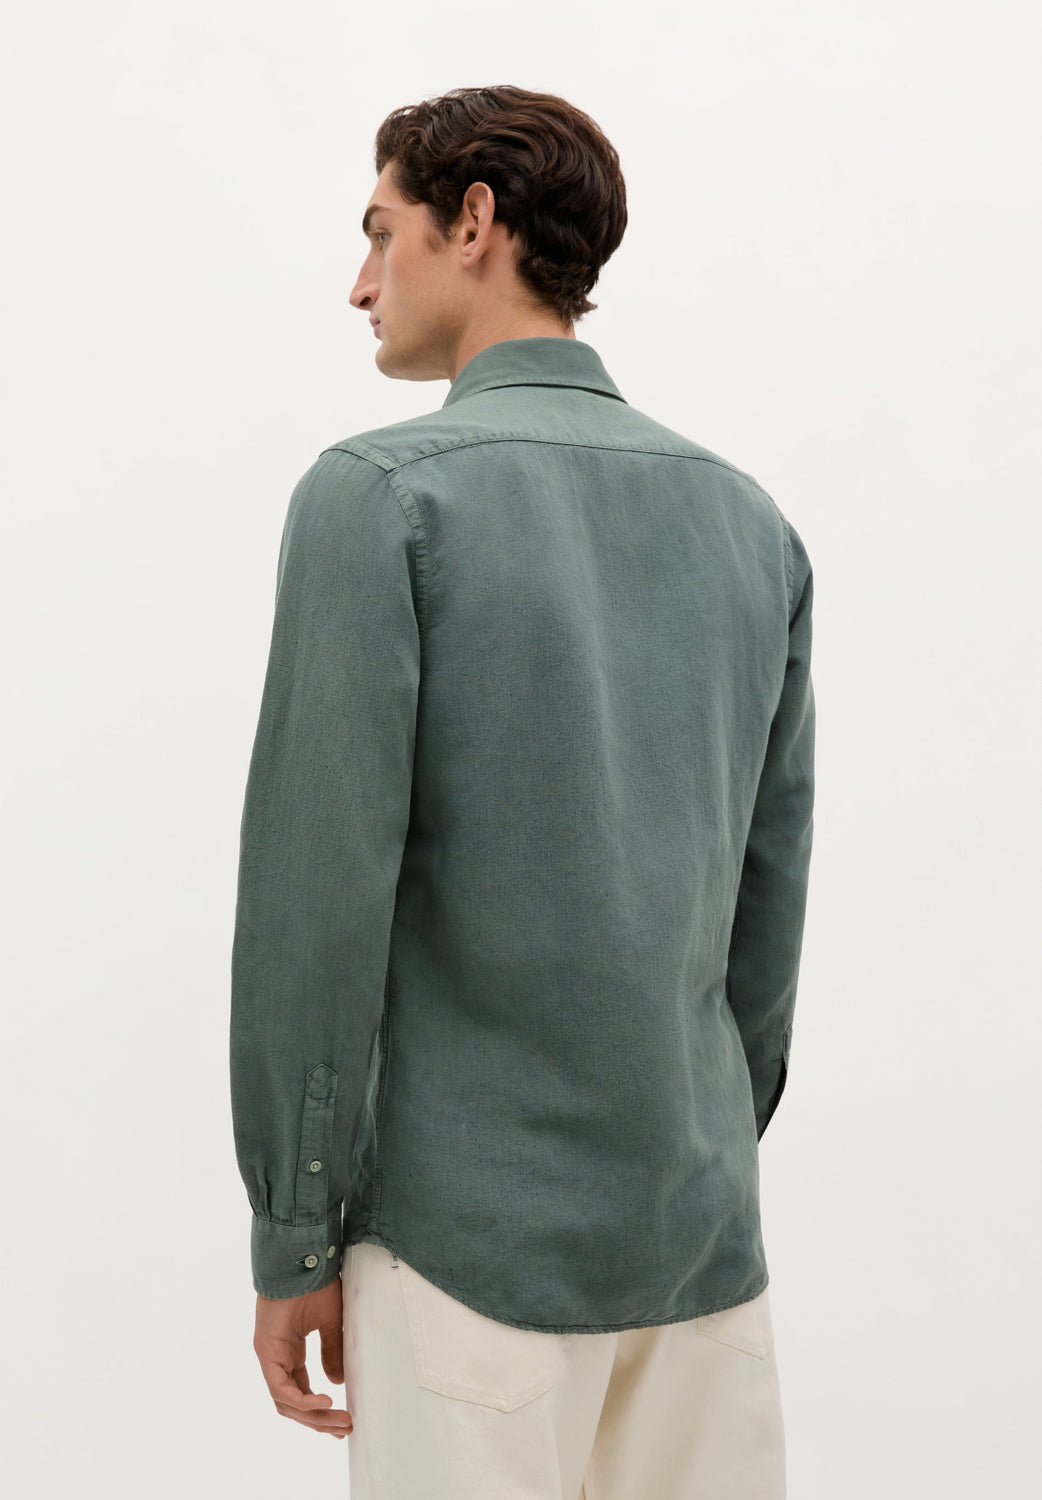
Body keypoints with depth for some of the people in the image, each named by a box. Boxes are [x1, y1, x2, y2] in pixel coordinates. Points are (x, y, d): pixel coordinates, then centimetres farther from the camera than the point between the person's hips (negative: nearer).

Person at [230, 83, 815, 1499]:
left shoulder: (379, 493, -9)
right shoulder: (749, 519, 7)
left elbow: (322, 890, -13)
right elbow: (772, 894, 11)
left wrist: (294, 1238, -4)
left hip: (474, 1229, -5)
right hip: (704, 1223, 5)